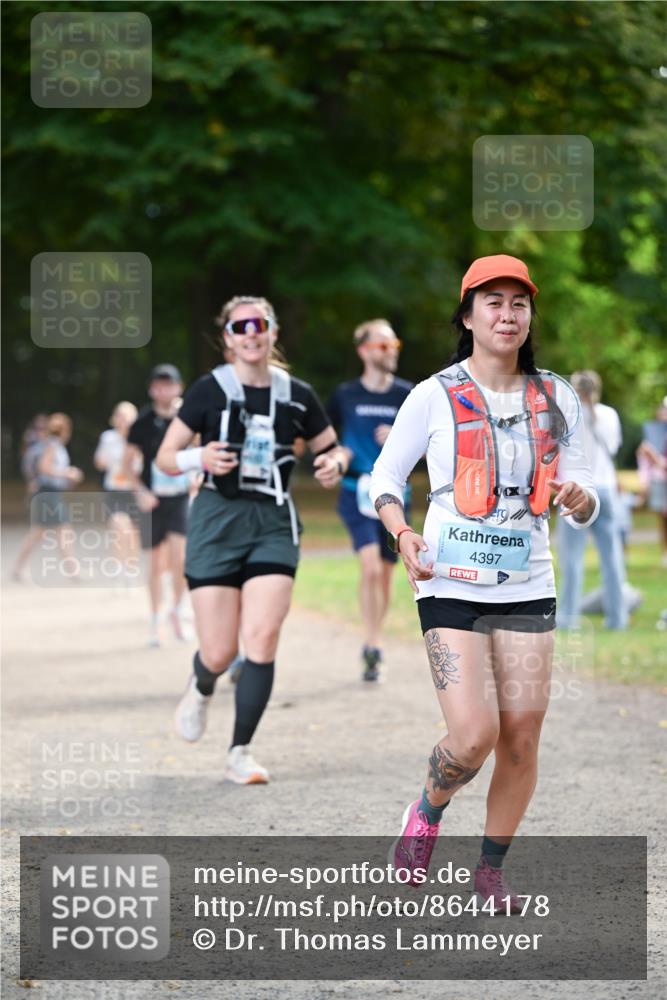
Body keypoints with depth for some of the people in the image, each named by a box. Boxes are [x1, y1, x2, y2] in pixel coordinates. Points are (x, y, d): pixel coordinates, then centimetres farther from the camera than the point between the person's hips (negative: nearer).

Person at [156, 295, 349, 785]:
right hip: (217, 522, -2)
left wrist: (335, 463, -4)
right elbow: (166, 458, 1)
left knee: (263, 638, -14)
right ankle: (201, 689, 35)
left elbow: (332, 447, 19)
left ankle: (240, 753, -4)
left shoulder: (297, 395, 6)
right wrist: (200, 457, -20)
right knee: (220, 652, -3)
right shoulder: (209, 390, -2)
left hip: (274, 524, 2)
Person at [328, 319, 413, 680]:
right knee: (370, 566, -21)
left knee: (385, 572, 9)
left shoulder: (407, 395, 2)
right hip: (356, 491, -2)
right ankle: (372, 646, -14)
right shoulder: (345, 395, 2)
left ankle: (373, 647, 26)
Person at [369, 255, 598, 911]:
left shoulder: (556, 399, 7)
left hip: (527, 586, 3)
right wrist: (403, 535, -11)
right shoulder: (434, 396, -2)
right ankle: (427, 812, 17)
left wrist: (579, 499, -13)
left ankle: (491, 870, 19)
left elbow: (584, 503, 11)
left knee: (522, 737, -1)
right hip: (451, 585, -3)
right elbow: (385, 477, 7)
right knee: (474, 736, -15)